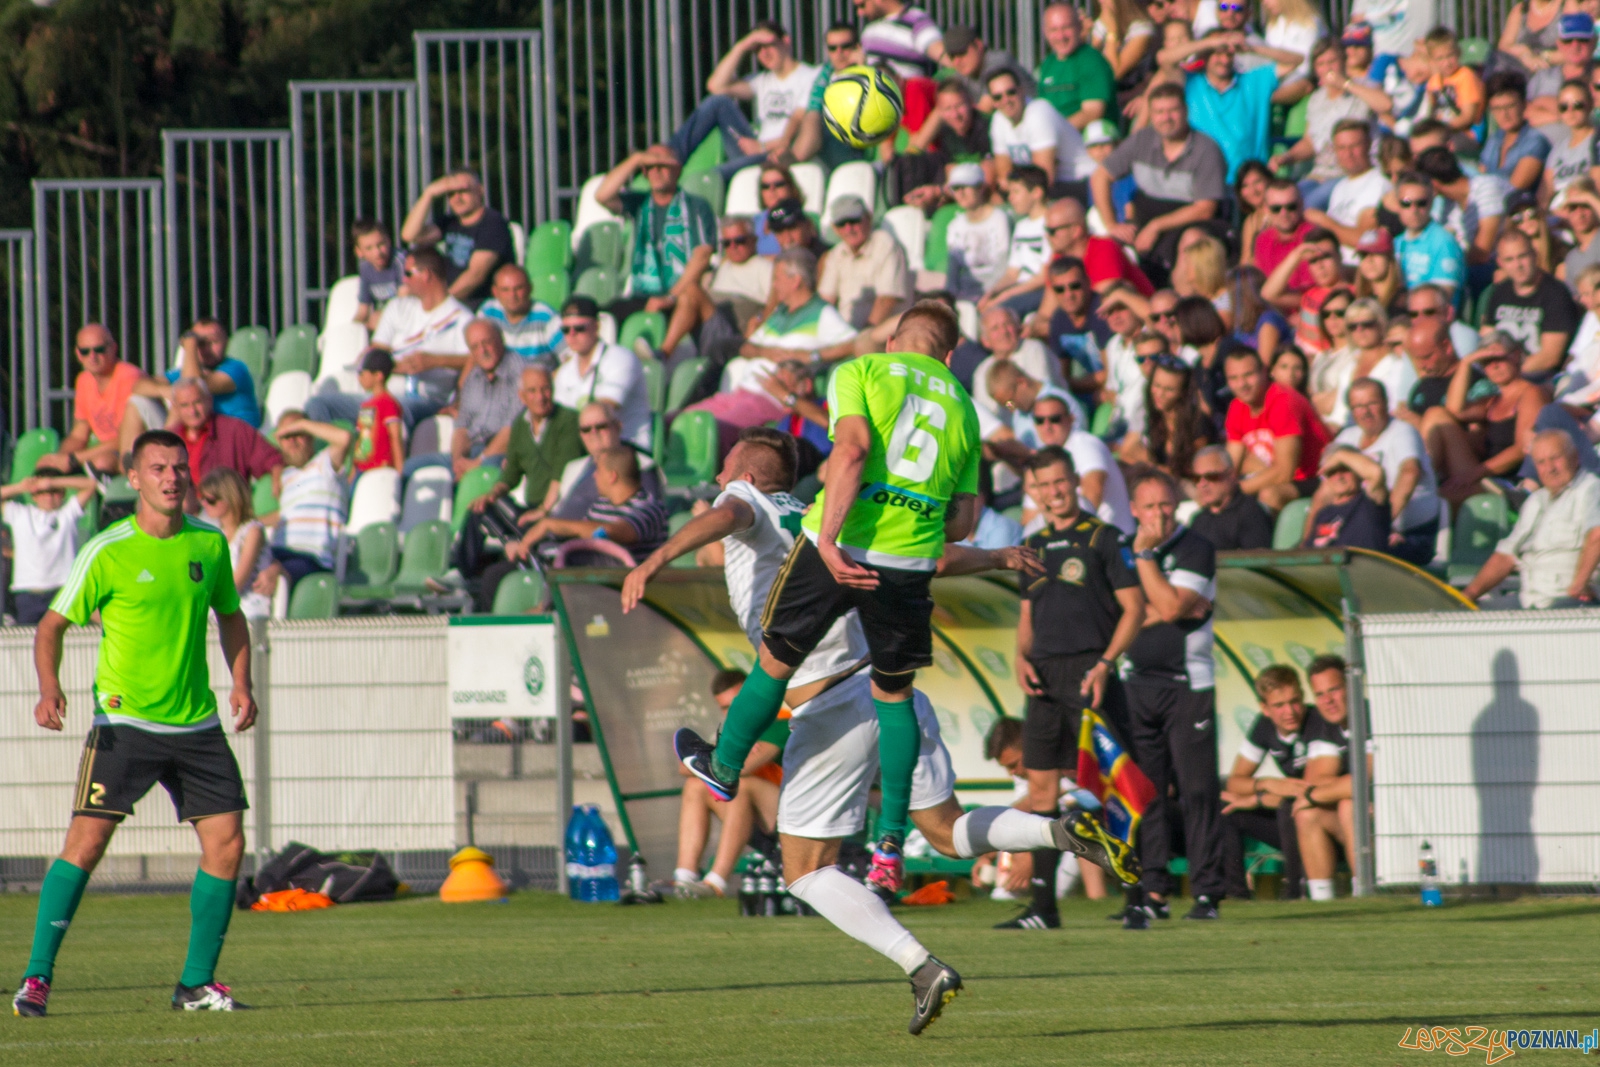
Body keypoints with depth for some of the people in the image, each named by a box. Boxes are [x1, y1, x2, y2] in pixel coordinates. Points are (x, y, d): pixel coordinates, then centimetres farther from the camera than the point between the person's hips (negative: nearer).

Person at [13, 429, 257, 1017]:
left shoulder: (210, 544, 6)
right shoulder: (109, 551, -7)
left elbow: (230, 616, 21)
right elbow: (52, 624, -1)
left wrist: (241, 683, 7)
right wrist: (49, 688, -18)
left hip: (197, 723, 4)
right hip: (124, 720, -4)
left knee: (226, 841, -2)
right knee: (88, 837, -13)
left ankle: (197, 983, 10)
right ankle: (37, 977, -6)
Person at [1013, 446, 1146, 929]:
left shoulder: (1104, 539, -1)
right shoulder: (1034, 547, 17)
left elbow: (1134, 608, -4)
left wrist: (1105, 664, -14)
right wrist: (1022, 656, 4)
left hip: (1088, 674, -6)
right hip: (1044, 676, 6)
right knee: (1041, 788, 5)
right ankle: (1043, 906, 8)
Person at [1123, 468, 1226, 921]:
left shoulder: (1196, 549, -3)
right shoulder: (1122, 550, 13)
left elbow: (1170, 607, -15)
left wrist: (1144, 555, -12)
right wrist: (1161, 609, -8)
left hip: (1187, 684, -5)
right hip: (1138, 684, 5)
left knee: (1197, 790, -8)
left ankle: (1206, 892, -8)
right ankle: (1153, 889, 6)